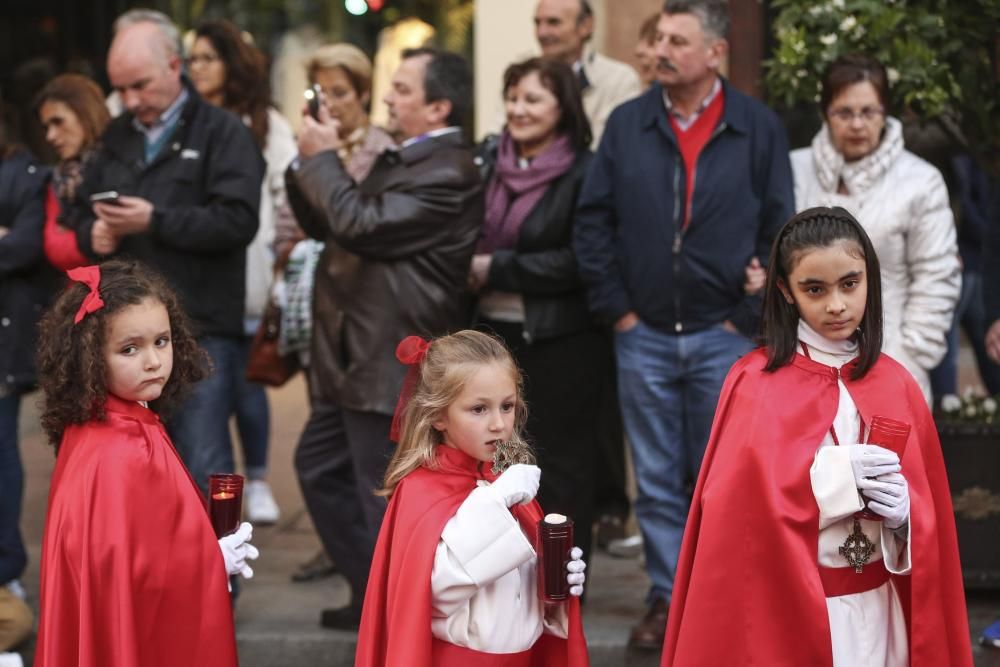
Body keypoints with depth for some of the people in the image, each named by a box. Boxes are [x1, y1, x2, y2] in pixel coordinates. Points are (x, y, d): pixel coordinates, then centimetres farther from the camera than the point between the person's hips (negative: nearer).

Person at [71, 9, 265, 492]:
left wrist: (155, 220, -20)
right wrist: (93, 233, -1)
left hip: (200, 331, -6)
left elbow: (238, 220, -15)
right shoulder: (117, 136, 17)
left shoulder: (222, 132, -3)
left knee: (202, 467, -5)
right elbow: (83, 212, 22)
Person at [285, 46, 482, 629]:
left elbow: (361, 224, -26)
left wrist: (322, 158, -13)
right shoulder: (399, 162, 14)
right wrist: (311, 162, 1)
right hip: (360, 360, 11)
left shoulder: (449, 174, -19)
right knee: (320, 466, 21)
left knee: (389, 504, -2)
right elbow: (325, 224, 16)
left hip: (393, 367, -11)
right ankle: (373, 595, 31)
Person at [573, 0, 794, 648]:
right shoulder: (627, 125, 3)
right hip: (644, 334, 2)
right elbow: (593, 222, 6)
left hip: (723, 336, -2)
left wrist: (747, 315, -4)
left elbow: (780, 230, -1)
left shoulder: (759, 128, -2)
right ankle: (667, 598, 16)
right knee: (657, 480, 7)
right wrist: (616, 307, 0)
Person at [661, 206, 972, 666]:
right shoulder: (754, 382, -8)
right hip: (783, 611, -3)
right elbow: (738, 503, -15)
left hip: (878, 611, 4)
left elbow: (926, 516, 7)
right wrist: (832, 476, -21)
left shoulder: (895, 385, 4)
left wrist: (903, 514, -14)